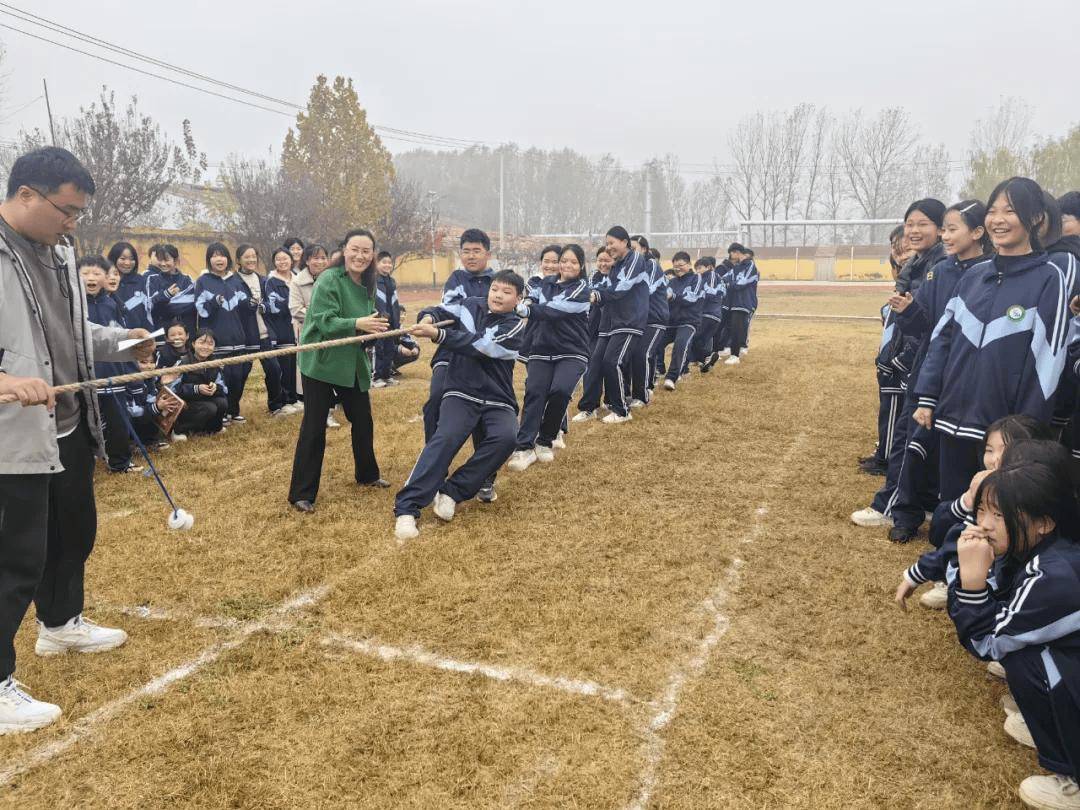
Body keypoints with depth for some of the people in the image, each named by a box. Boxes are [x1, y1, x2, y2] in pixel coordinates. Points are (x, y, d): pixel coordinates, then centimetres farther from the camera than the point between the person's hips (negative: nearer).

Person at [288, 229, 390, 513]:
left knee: (363, 420, 15)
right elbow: (324, 322, -24)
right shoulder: (329, 279, -16)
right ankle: (302, 494, 5)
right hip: (321, 363, -7)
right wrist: (357, 324, -37)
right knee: (314, 427, -4)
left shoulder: (366, 284, 6)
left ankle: (367, 474, 37)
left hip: (352, 364, 7)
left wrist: (375, 328, -9)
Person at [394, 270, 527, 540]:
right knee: (445, 438, -27)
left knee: (505, 438, -31)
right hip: (461, 394, 1)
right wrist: (428, 317, -14)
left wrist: (437, 334, -29)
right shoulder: (471, 305, 7)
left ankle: (452, 492, -20)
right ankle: (406, 507, -31)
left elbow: (479, 345, -20)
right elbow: (439, 311, 12)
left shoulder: (514, 327, -6)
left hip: (497, 402, -1)